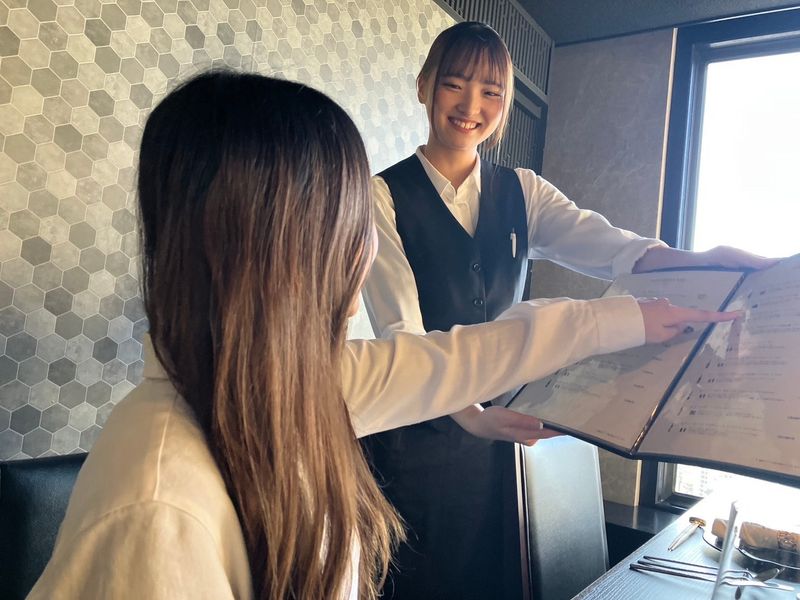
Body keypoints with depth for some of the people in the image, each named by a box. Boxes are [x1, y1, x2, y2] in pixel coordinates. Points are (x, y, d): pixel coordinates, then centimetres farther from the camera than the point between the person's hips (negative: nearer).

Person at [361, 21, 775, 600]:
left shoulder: (521, 192, 6)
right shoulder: (386, 195, -8)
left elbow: (602, 244, -12)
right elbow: (400, 331, -18)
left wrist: (702, 261, -31)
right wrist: (469, 415, -33)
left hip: (494, 429, 4)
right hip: (414, 435, -3)